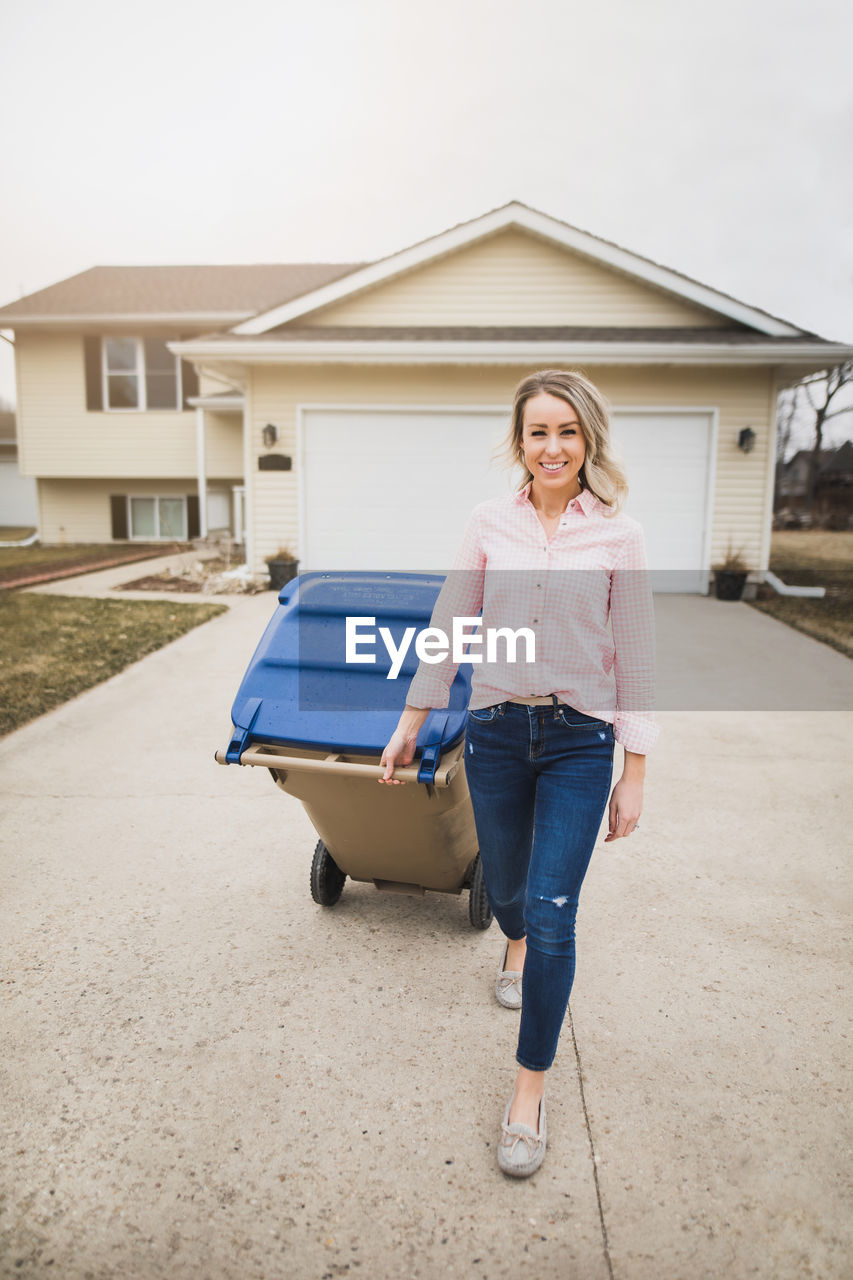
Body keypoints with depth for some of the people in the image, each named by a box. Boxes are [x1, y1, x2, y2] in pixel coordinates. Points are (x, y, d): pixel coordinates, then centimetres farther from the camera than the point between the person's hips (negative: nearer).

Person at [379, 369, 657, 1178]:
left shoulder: (617, 535, -4)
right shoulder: (490, 522, 0)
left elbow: (634, 660, -2)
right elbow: (448, 626, 6)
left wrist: (634, 776, -2)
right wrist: (410, 723, 8)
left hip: (578, 742, -2)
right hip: (495, 731, 2)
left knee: (553, 915, -4)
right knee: (504, 884, 20)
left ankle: (530, 1089, 16)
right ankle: (514, 946, 58)